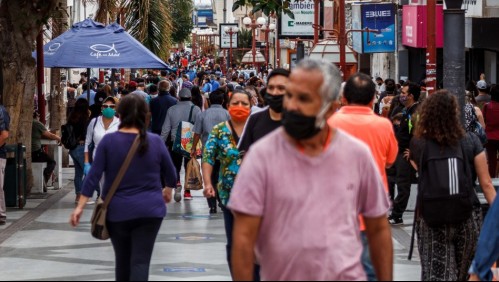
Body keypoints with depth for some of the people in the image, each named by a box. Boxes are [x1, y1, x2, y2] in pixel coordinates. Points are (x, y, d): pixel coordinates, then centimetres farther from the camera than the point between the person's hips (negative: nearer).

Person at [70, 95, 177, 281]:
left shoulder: (109, 141, -5)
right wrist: (168, 190, 32)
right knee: (141, 261, -6)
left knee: (123, 260, 17)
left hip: (118, 211, 1)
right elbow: (170, 173, 11)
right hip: (149, 210, -1)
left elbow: (94, 175, -8)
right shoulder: (155, 141, -1)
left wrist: (80, 206, -4)